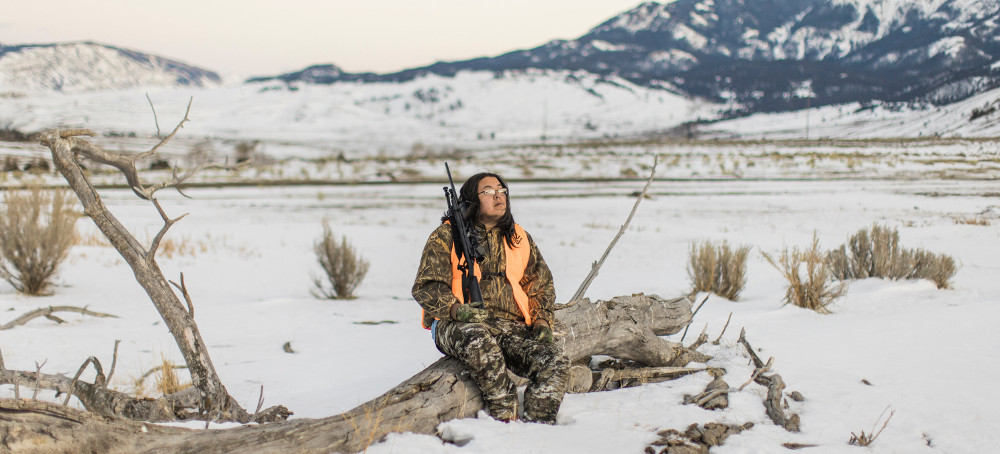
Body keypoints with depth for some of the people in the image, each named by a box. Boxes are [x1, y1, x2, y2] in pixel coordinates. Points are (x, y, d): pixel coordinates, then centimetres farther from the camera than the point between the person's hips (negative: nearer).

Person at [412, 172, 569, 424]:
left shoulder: (519, 238, 20)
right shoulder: (446, 236, 7)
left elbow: (541, 285, 26)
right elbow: (427, 287, 0)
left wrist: (542, 322, 7)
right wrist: (459, 310, -19)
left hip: (512, 327, 4)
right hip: (458, 326, -4)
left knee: (555, 361, -24)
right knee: (479, 339, -41)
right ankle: (505, 417, -31)